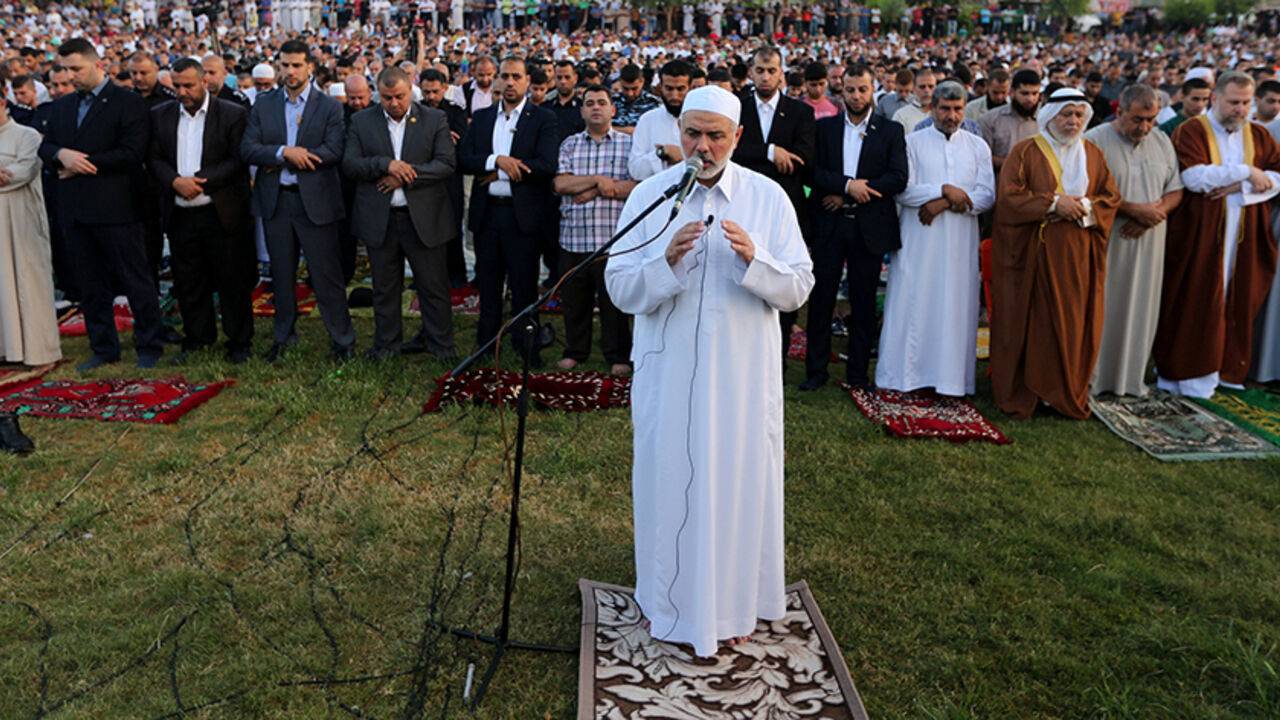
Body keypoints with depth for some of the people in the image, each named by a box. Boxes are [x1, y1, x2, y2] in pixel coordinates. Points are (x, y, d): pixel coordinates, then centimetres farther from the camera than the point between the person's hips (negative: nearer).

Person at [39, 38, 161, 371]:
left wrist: (83, 164, -11)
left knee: (136, 281, 0)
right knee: (91, 284, 12)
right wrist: (62, 155, -10)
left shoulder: (129, 103, -4)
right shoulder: (61, 106, 17)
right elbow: (45, 148, 13)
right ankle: (104, 349, 21)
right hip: (74, 211, 7)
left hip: (115, 208, -7)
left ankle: (149, 347, 10)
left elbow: (132, 153, -14)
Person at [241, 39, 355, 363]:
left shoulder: (329, 107, 0)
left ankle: (342, 339, 10)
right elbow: (247, 148, 0)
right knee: (281, 273, 12)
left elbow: (333, 152, -13)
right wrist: (284, 152, -17)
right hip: (275, 201, 3)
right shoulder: (263, 105, 9)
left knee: (326, 273, -1)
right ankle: (283, 337, 25)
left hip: (315, 201, -3)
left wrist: (281, 163, -11)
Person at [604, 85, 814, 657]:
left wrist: (754, 259, -23)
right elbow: (620, 288, -5)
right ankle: (668, 598, 29)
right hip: (669, 369, 0)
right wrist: (668, 259, -23)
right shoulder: (649, 196, -1)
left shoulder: (768, 197, 0)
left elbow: (798, 288, -4)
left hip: (743, 372, 0)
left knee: (740, 478, 8)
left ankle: (735, 600, 29)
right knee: (669, 476, 8)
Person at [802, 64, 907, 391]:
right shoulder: (824, 127, 10)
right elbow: (812, 171, -2)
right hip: (829, 225, 1)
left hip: (869, 227, 0)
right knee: (821, 297, 2)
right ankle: (816, 370, 11)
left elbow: (898, 178, -5)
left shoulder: (891, 131, 7)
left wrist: (846, 194, -10)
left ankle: (858, 372, 14)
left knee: (863, 301, 5)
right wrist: (848, 184, -17)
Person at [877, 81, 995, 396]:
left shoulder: (978, 146, 10)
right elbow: (902, 190, -6)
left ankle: (950, 376, 6)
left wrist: (944, 204, -12)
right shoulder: (914, 143, 4)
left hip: (960, 242, 2)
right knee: (911, 304, -1)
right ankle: (905, 374, 6)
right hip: (918, 240, -2)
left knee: (955, 307, 1)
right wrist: (944, 190, -16)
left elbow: (987, 195, 1)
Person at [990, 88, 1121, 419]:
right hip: (1034, 253, -4)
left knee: (1074, 326, 5)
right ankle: (1020, 396, 10)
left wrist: (1085, 206, -10)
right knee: (1029, 325, -1)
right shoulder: (1026, 151, -1)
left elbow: (1111, 198, 10)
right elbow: (1008, 196, -10)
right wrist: (1053, 204, -16)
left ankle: (1069, 397, 16)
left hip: (1078, 256, 4)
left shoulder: (1093, 154, 13)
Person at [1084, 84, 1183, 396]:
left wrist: (1155, 213, -11)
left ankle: (1131, 377, 20)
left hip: (1148, 242, 5)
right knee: (1100, 309, -1)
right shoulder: (1094, 141, -8)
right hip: (1105, 242, -5)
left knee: (1140, 309, 9)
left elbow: (1175, 191, 10)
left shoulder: (1162, 142, 9)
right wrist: (1133, 209, -17)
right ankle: (1091, 376, 9)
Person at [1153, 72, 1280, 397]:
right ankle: (1191, 371, 5)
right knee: (1195, 300, -3)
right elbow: (1194, 177, -19)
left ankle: (1227, 366, 17)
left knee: (1235, 299, 7)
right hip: (1199, 232, -5)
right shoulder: (1191, 131, -4)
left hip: (1243, 234, 5)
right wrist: (1245, 171, -13)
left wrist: (1240, 187, -13)